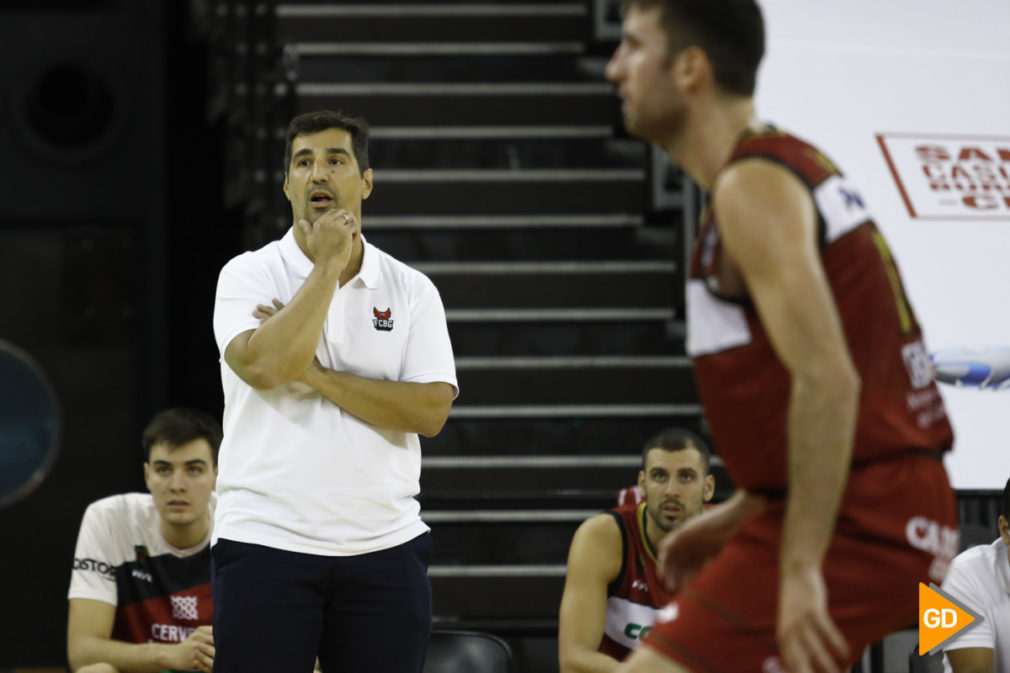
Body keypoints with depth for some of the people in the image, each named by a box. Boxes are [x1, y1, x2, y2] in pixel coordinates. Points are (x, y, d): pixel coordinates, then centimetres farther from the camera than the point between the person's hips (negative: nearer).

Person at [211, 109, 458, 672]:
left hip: (384, 547, 2)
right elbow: (263, 367, -17)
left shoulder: (412, 289, 8)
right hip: (266, 538, -2)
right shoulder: (247, 275, 2)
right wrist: (329, 263, -10)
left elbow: (431, 410, -4)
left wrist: (314, 376, -10)